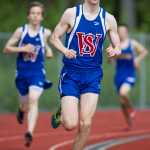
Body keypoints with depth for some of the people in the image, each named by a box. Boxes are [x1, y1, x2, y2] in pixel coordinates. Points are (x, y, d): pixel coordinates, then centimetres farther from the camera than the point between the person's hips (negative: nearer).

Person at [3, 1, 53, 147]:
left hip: (37, 72, -1)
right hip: (22, 72, 1)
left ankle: (30, 132, -29)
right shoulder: (21, 31, -4)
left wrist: (49, 51, 1)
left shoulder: (45, 33, -1)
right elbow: (7, 48, -1)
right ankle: (21, 110, 55)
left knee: (33, 100, -22)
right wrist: (22, 48, -15)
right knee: (25, 104, 15)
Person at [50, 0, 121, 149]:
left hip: (93, 76, 2)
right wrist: (65, 50, -19)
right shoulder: (71, 13, -5)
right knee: (70, 124, -9)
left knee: (85, 124, -8)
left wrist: (114, 51, -15)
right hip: (71, 74, -2)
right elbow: (54, 37, 1)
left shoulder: (108, 19, 2)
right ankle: (61, 114, 27)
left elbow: (118, 48, 9)